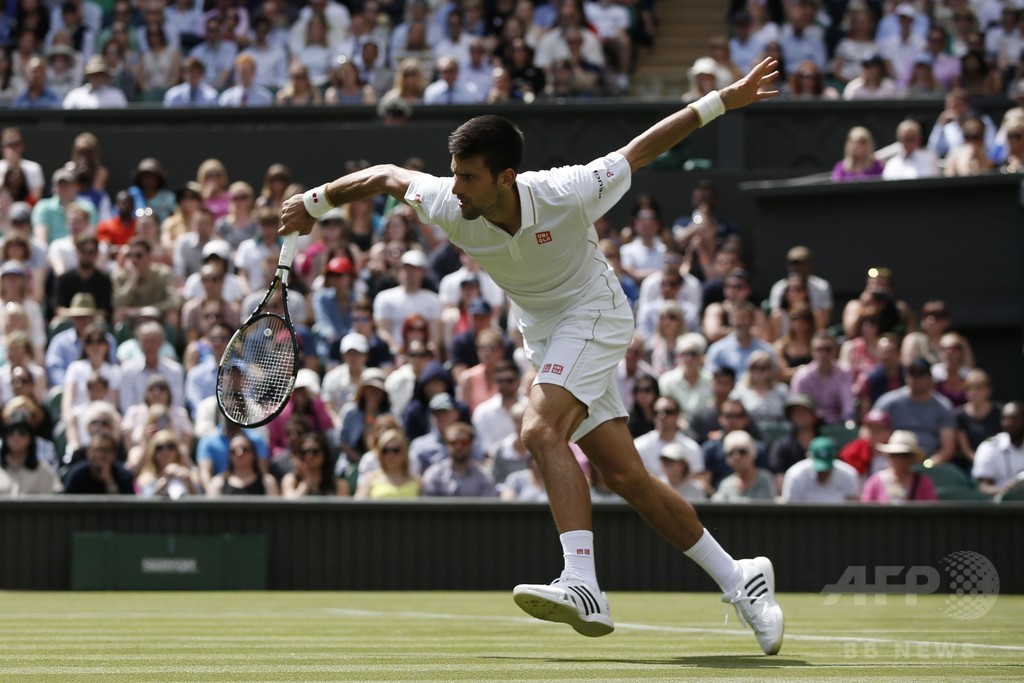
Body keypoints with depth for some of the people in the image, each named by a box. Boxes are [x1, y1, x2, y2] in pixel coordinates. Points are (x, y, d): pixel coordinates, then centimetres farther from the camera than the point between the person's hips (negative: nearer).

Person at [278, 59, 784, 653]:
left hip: (593, 314, -6)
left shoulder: (567, 194, -29)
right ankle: (738, 578, 15)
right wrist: (314, 202, 6)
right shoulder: (450, 208, -18)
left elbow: (644, 147, -17)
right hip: (545, 333, 6)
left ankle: (583, 586, -38)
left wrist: (724, 100, -15)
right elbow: (385, 176, 1)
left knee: (542, 429, -29)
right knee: (626, 475, 3)